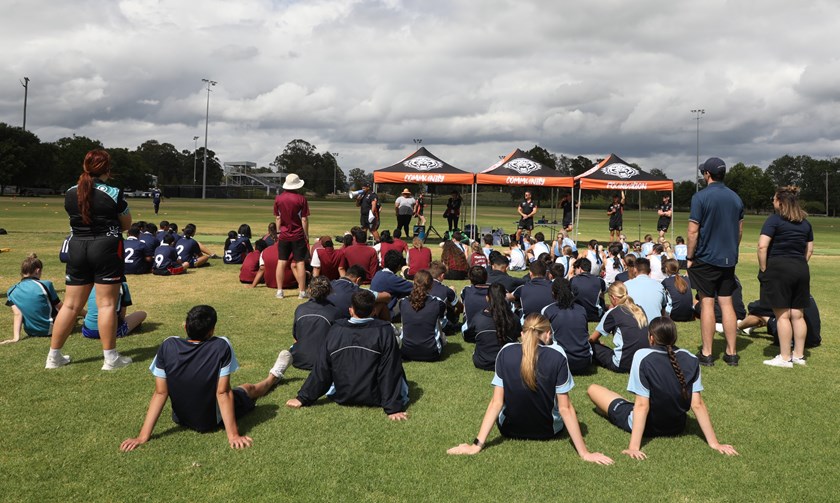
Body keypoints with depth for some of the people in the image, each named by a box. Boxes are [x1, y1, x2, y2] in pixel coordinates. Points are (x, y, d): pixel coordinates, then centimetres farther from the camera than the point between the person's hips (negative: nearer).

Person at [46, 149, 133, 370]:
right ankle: (110, 358, 3)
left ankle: (54, 356, 16)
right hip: (106, 248, -4)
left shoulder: (70, 193, 5)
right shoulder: (114, 194, -8)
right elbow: (127, 225, 2)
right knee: (106, 304, -2)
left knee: (71, 305, 10)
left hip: (77, 248, 5)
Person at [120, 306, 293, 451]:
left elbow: (160, 393, -18)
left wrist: (143, 437, -12)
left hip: (180, 419, 2)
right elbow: (223, 392, -26)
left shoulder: (167, 346, -20)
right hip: (213, 421, -2)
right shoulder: (221, 346, -29)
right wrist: (233, 435, -21)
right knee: (248, 389, 28)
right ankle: (274, 377, 61)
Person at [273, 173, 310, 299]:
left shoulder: (278, 199, 0)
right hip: (298, 236, -3)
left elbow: (277, 218, 5)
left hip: (283, 236, 3)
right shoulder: (301, 199, -9)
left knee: (281, 262, 8)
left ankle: (279, 291, 9)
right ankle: (302, 292, 2)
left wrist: (278, 232, 14)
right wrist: (306, 235, 1)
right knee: (300, 262, 1)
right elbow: (304, 219, -8)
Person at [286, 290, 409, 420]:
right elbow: (390, 372, -17)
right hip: (374, 399, -2)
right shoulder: (385, 332, -15)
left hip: (342, 398, 3)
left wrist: (303, 398, 4)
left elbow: (322, 370, -5)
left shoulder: (336, 330, -9)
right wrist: (393, 408, -14)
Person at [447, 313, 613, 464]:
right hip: (548, 431, -1)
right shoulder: (556, 355, -19)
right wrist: (584, 453, -11)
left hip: (509, 429, 1)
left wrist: (477, 445, -12)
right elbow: (565, 408, -18)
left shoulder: (506, 352, -14)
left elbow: (496, 402, -16)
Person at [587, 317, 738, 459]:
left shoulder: (643, 356, -25)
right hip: (677, 427, 5)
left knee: (593, 389, 11)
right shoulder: (690, 359, -12)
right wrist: (714, 443, -8)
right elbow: (697, 404, -14)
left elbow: (642, 405, -27)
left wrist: (634, 447, -26)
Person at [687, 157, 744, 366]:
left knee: (707, 303, -1)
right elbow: (740, 230, 14)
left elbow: (693, 231, -13)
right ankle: (731, 352, 12)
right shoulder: (735, 198, 7)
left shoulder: (701, 197, -11)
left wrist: (689, 257, -5)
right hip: (729, 259, 5)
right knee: (727, 304, 9)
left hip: (706, 257, -5)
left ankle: (706, 353, 4)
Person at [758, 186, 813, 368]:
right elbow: (809, 249, 16)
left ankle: (785, 358, 1)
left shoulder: (774, 219, -9)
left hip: (779, 268, -6)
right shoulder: (805, 223, 12)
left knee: (782, 315, -2)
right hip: (801, 270, 6)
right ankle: (799, 355, 18)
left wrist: (763, 269, -9)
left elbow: (762, 246, -17)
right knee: (798, 314, 11)